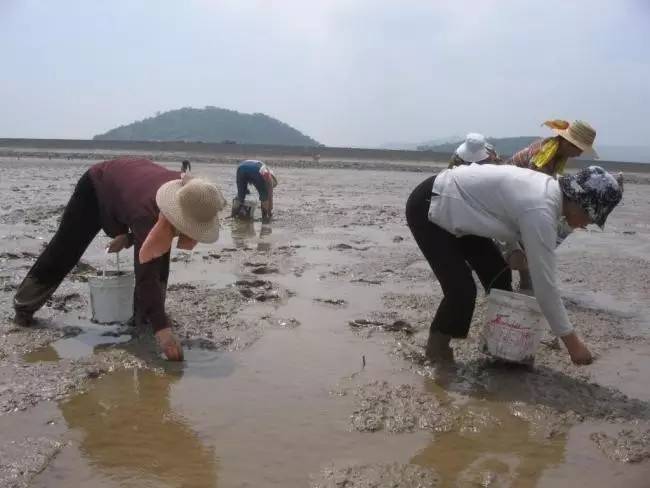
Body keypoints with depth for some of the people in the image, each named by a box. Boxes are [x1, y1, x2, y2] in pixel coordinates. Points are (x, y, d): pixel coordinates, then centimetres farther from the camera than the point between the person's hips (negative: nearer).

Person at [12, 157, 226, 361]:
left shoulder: (188, 194, -28)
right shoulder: (147, 212, -48)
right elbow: (146, 275, -49)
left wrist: (129, 238, -6)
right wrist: (162, 329, -52)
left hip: (130, 182, 6)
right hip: (96, 186, -5)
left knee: (159, 254, -9)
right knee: (64, 252, 2)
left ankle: (144, 312, 6)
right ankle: (24, 305, 23)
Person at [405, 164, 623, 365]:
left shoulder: (550, 189, -2)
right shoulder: (540, 210, -30)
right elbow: (545, 283, -27)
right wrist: (572, 341, -19)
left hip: (454, 208, 10)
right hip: (427, 208, -10)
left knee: (498, 273, 8)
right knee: (462, 289, -14)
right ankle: (437, 349, 10)